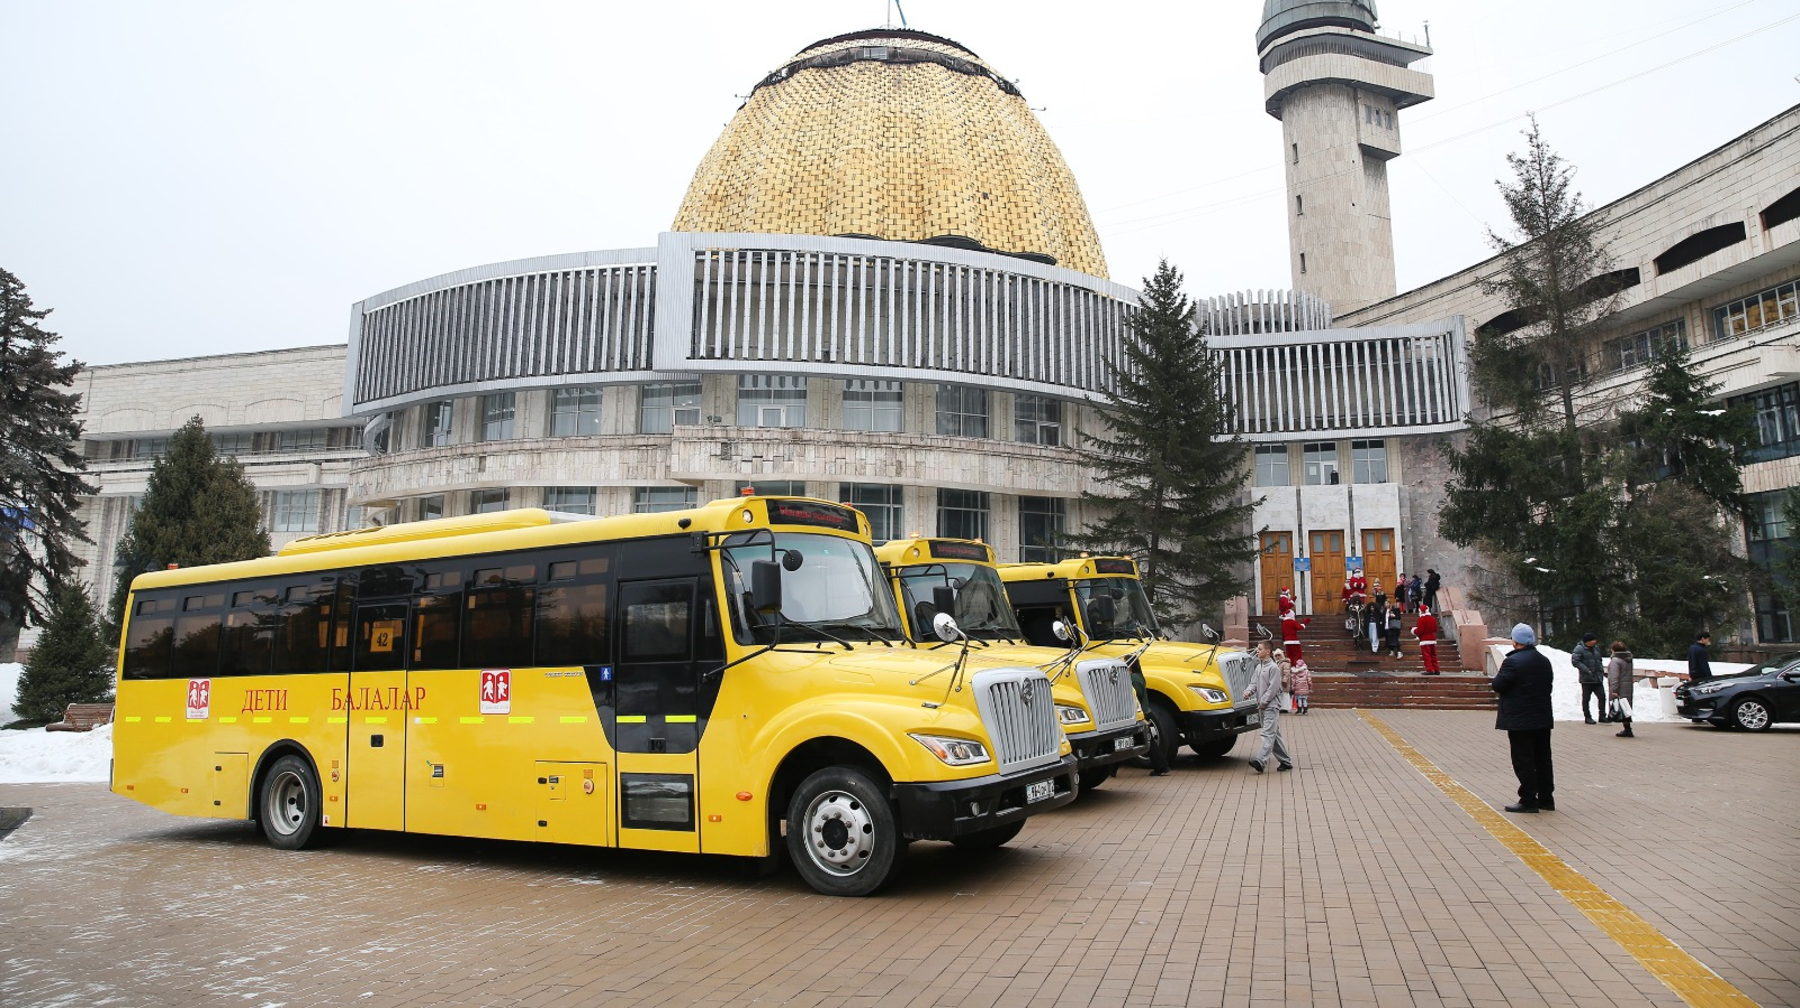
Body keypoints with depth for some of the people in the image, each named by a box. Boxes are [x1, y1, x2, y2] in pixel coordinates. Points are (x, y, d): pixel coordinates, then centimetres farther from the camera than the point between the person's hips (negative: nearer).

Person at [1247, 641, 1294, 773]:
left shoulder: (1273, 668, -11)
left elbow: (1273, 688, -15)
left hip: (1271, 705, -9)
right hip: (1263, 706, 9)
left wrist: (1263, 702, -13)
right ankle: (1286, 761, 19)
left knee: (1268, 733, -15)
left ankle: (1261, 762, -26)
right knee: (1275, 734, 12)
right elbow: (1254, 682, 13)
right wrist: (1249, 691, -7)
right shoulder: (1259, 667, 14)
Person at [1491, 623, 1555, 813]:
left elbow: (1499, 685, -17)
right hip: (1542, 719, 8)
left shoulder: (1513, 662, -18)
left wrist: (1493, 681, 3)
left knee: (1523, 761, -2)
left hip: (1520, 721, -8)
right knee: (1543, 759, 15)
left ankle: (1528, 801, 0)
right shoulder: (1544, 661, 8)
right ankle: (1546, 798, 22)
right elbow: (1549, 683, 16)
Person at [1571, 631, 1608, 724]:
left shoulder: (1596, 648, 12)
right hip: (1586, 679, -6)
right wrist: (1587, 670, -22)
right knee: (1586, 698, 4)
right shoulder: (1579, 649, -11)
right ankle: (1587, 717, 13)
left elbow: (1600, 660, 23)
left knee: (1602, 696, 4)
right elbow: (1575, 661, -18)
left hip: (1598, 678, 6)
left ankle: (1602, 715, 16)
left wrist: (1602, 671, 9)